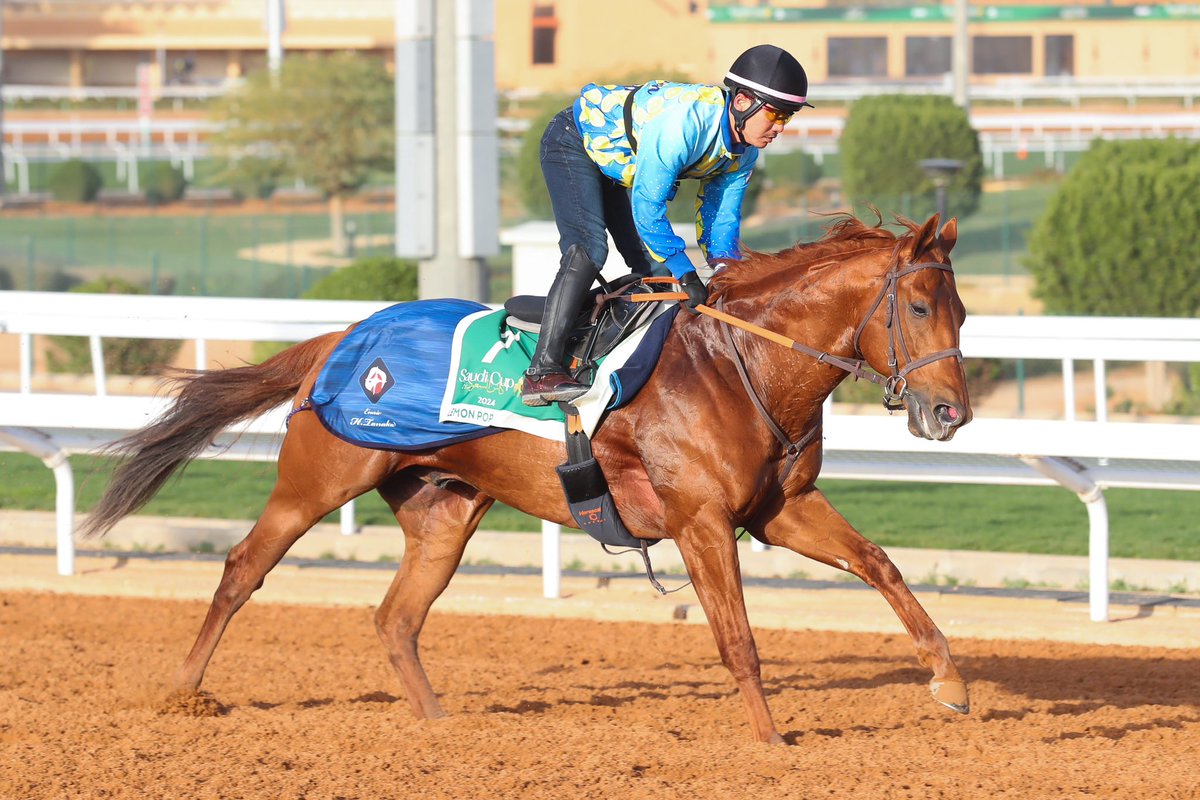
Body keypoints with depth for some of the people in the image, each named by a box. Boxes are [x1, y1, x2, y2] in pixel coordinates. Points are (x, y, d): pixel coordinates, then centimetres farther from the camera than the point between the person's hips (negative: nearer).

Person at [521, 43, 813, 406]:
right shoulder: (684, 120, -39)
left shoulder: (745, 150, -12)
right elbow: (647, 208, -36)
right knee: (588, 249, -25)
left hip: (620, 164, 9)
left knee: (653, 265, 6)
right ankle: (543, 370, -31)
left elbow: (720, 215, -1)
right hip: (574, 143, -9)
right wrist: (686, 274, -34)